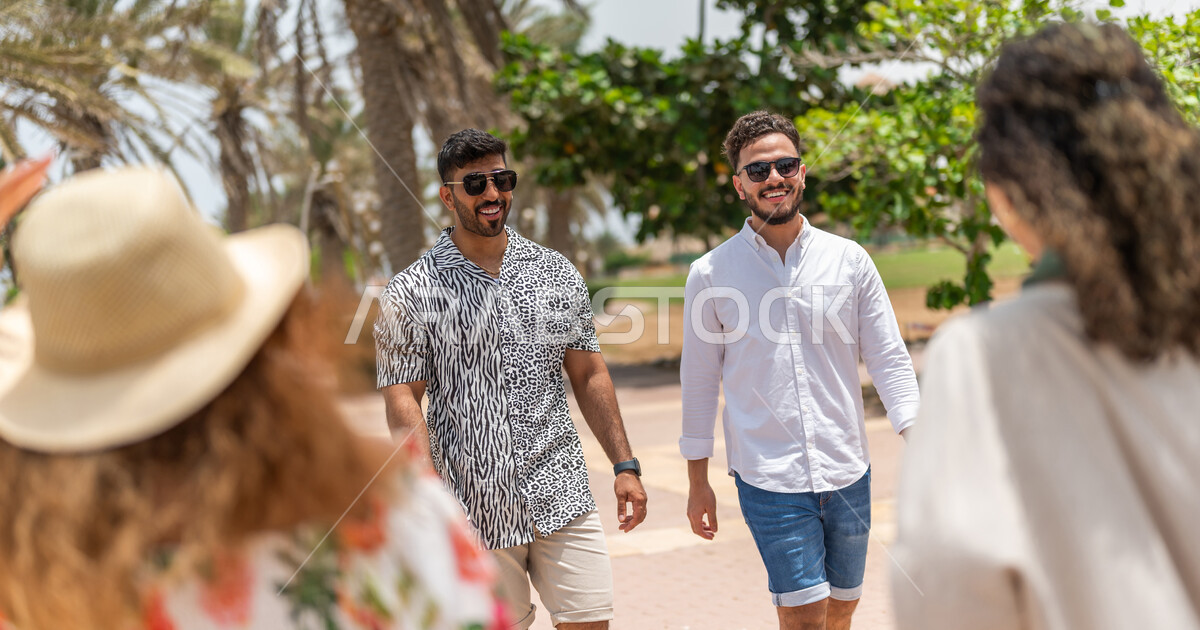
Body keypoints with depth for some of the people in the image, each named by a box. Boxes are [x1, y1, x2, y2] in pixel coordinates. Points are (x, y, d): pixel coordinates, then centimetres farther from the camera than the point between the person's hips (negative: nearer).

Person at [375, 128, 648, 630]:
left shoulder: (557, 274, 9)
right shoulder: (410, 294, -2)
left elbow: (589, 375, 13)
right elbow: (403, 400, -5)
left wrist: (624, 465, 7)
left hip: (562, 493, 3)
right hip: (475, 510, -3)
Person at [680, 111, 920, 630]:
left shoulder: (849, 260, 3)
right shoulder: (710, 274, 0)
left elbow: (889, 358, 5)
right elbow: (699, 381, 5)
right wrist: (698, 481, 7)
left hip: (848, 473, 3)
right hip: (768, 479, -2)